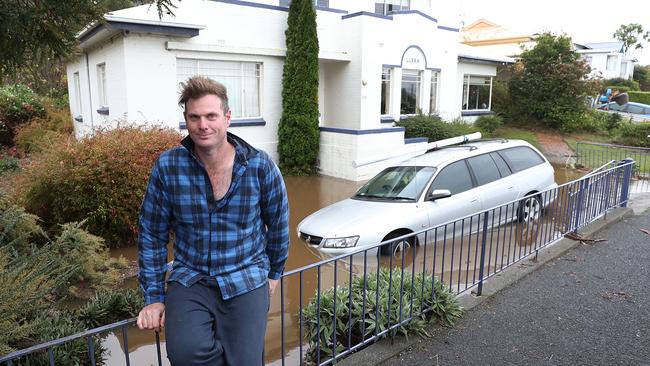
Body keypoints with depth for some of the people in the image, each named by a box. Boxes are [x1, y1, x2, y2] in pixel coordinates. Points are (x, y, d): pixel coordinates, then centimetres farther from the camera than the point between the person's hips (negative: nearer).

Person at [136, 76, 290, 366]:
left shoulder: (260, 166, -9)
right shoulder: (167, 167, -6)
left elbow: (278, 224, 5)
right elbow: (152, 235, 2)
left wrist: (274, 273, 15)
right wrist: (154, 297, 3)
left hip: (245, 279, 0)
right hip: (190, 279, 1)